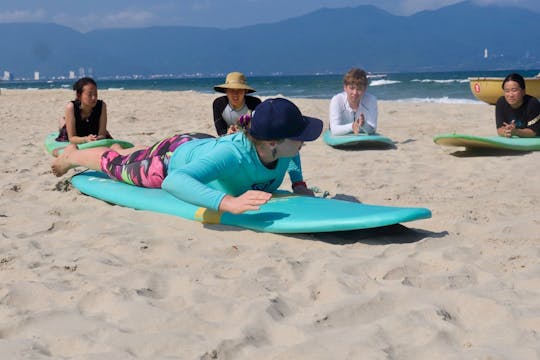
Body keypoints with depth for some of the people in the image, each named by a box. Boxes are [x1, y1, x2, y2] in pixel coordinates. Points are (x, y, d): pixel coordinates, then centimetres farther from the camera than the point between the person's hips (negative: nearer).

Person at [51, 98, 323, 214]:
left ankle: (120, 148, 71)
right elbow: (173, 181, -66)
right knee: (119, 166, 25)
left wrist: (298, 182, -16)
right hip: (173, 158, -6)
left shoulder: (281, 149, -31)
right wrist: (228, 202, -78)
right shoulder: (233, 153, -53)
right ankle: (71, 156, 55)